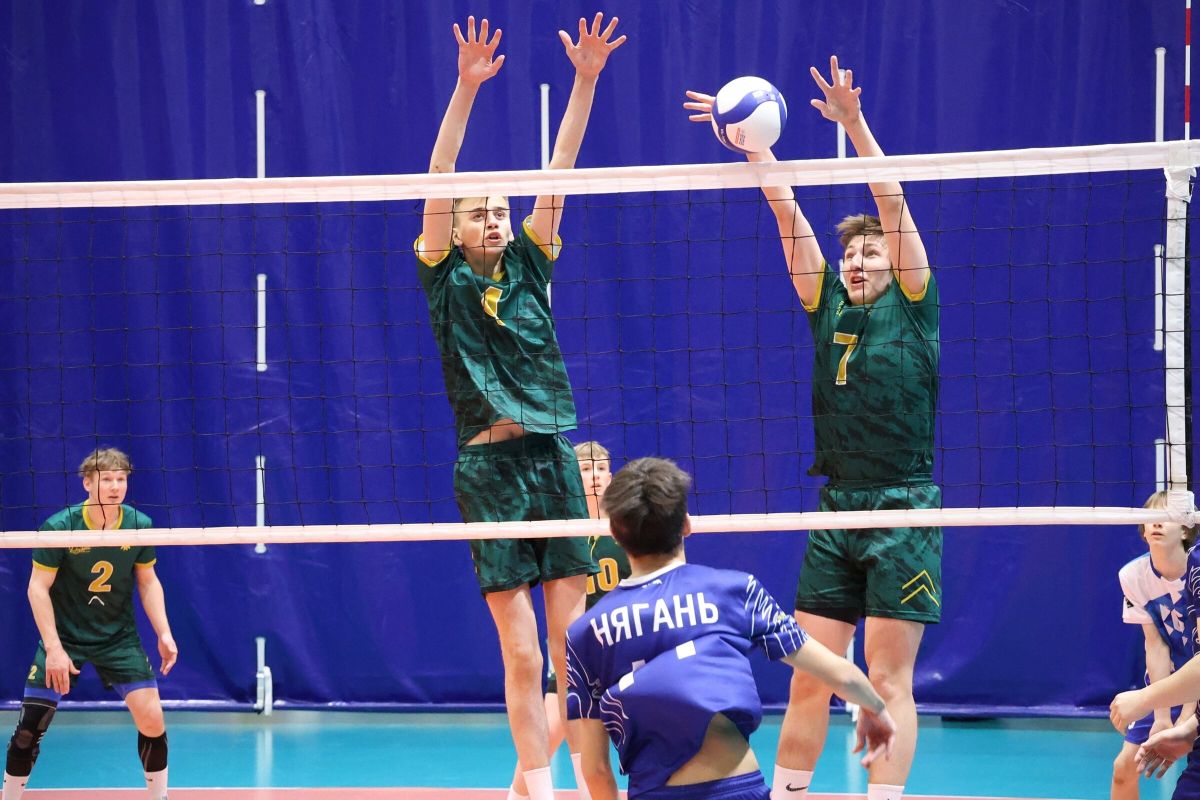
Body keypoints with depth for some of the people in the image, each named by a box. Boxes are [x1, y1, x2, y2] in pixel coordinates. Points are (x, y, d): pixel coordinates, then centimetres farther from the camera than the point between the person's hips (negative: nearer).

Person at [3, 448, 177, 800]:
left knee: (152, 719, -10)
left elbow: (148, 582, 5)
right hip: (64, 637, -2)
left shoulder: (140, 526, -9)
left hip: (119, 638, 2)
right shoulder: (59, 527, -18)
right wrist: (53, 648, -22)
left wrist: (164, 633, -5)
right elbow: (38, 588, -15)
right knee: (29, 726, -7)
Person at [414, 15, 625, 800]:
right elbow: (437, 180, -9)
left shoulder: (529, 265, 11)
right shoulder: (445, 277, 3)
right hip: (489, 466, -3)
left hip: (554, 460, 3)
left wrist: (585, 82, -6)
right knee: (521, 655, -4)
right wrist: (465, 89, -20)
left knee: (572, 648, 1)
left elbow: (558, 170, 3)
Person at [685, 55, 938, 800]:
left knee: (888, 678, -5)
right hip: (835, 511, 5)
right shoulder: (828, 305, 12)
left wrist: (855, 125, -19)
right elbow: (789, 214, 7)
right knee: (807, 674, 4)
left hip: (904, 509, -5)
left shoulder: (912, 305, 1)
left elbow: (895, 206, -10)